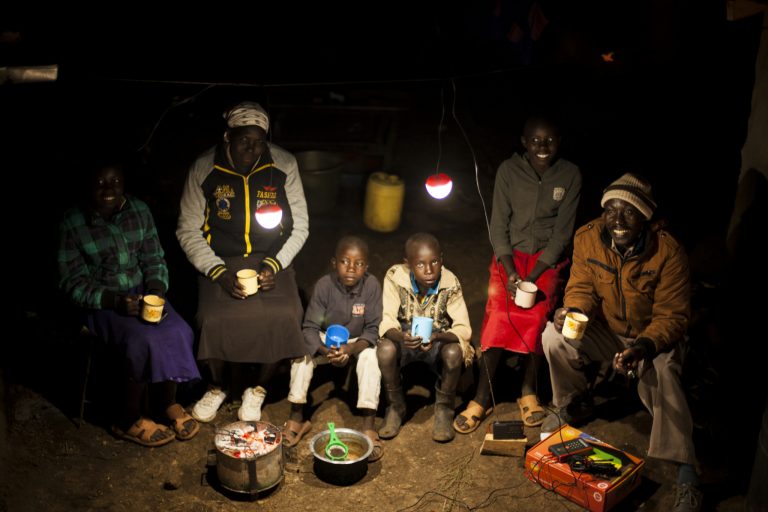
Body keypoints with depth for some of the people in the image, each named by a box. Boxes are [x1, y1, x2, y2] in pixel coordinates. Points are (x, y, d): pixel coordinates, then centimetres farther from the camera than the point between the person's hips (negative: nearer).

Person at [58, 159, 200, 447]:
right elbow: (72, 282, -8)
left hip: (141, 292, 4)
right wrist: (115, 301, -21)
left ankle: (168, 402, -1)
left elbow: (154, 259, 9)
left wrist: (156, 289, -11)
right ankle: (128, 421, -9)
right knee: (144, 340, -28)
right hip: (101, 303, -4)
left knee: (178, 332, -22)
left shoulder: (139, 211, 2)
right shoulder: (73, 223, -8)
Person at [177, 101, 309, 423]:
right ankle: (220, 386, 6)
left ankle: (259, 388, 2)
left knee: (283, 317, -27)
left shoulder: (284, 166, -3)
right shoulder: (204, 169, -5)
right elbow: (188, 230, -1)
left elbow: (299, 225, 3)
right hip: (220, 263, 0)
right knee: (216, 320, -28)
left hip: (271, 260, 1)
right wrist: (218, 272, -14)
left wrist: (275, 265, -11)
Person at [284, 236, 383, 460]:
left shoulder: (371, 285, -24)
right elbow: (310, 328, -22)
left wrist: (351, 349, -40)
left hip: (358, 342, -1)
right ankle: (297, 418, -13)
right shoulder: (324, 285, -23)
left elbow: (372, 330, -21)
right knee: (303, 352, -25)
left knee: (370, 356, -31)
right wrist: (326, 351, -41)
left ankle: (368, 426, -27)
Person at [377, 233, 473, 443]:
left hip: (439, 340, 0)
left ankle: (443, 409, -3)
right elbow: (387, 321, -21)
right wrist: (401, 337, -45)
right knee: (385, 350, -31)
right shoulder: (395, 276, -21)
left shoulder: (450, 283, -22)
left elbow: (464, 328, -23)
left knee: (454, 353, -32)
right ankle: (395, 407, -3)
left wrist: (439, 337, -44)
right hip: (405, 338, 1)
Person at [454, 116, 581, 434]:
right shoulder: (509, 170, -4)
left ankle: (528, 392, -2)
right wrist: (510, 272, -17)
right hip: (510, 254, 0)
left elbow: (563, 231, -7)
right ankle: (482, 399, -9)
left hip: (548, 258, 0)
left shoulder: (570, 175, -5)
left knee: (537, 316, -20)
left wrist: (531, 277, -16)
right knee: (499, 317, -17)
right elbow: (499, 225, -4)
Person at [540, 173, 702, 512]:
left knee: (661, 373, -33)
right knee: (554, 334, -21)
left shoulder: (668, 251, -25)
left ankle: (686, 473, -24)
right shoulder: (587, 238, -16)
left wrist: (644, 347, -40)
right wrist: (572, 311, -31)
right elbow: (582, 288, -6)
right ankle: (573, 405, 7)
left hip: (652, 336, -3)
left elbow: (672, 316, -21)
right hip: (605, 330, 3)